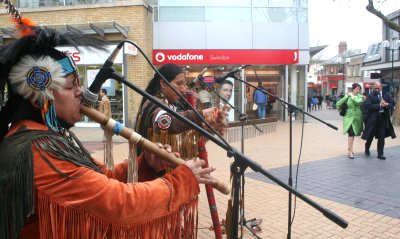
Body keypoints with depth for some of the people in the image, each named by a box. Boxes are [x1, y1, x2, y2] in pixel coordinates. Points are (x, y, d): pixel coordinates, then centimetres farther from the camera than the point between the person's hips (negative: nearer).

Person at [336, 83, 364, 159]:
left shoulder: (360, 96, 0)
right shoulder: (347, 96, -4)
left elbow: (358, 102, -23)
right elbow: (338, 104, 2)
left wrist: (352, 96, -12)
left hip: (357, 118, 3)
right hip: (349, 117, -3)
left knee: (352, 133, 17)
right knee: (351, 133, -12)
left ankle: (350, 147, 39)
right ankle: (350, 152, -11)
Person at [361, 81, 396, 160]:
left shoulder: (387, 95, 7)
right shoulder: (370, 95, -7)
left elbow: (392, 104, 5)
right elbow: (368, 106, -18)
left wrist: (386, 104, -16)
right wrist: (380, 105, -22)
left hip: (383, 118, 3)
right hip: (373, 119, -3)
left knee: (381, 137, 6)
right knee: (370, 136, 9)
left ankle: (380, 154, 14)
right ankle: (367, 149, 32)